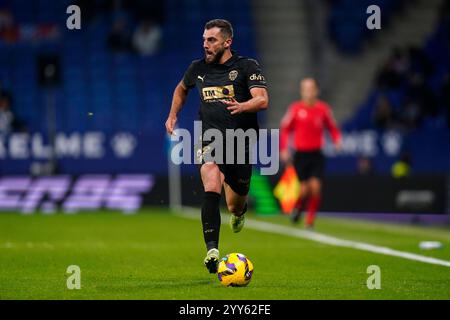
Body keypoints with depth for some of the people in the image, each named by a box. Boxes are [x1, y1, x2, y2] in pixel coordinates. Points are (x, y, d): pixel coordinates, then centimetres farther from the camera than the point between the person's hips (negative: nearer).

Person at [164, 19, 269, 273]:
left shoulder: (247, 67, -3)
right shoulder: (198, 68, 8)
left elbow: (263, 100, -16)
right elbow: (182, 89, 31)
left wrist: (242, 106, -36)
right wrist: (173, 116, 21)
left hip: (242, 140, -1)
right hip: (210, 140, 1)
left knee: (236, 205, 12)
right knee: (212, 189, -27)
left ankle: (239, 210, 53)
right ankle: (212, 250, -36)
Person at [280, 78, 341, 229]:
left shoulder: (323, 108, 2)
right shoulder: (295, 108, -1)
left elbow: (332, 127, 13)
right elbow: (285, 129, 7)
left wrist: (337, 140, -6)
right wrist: (284, 149, -1)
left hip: (316, 154, 1)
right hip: (301, 154, -1)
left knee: (315, 187, -12)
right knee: (304, 188, -7)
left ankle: (310, 220, 2)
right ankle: (298, 207, 27)